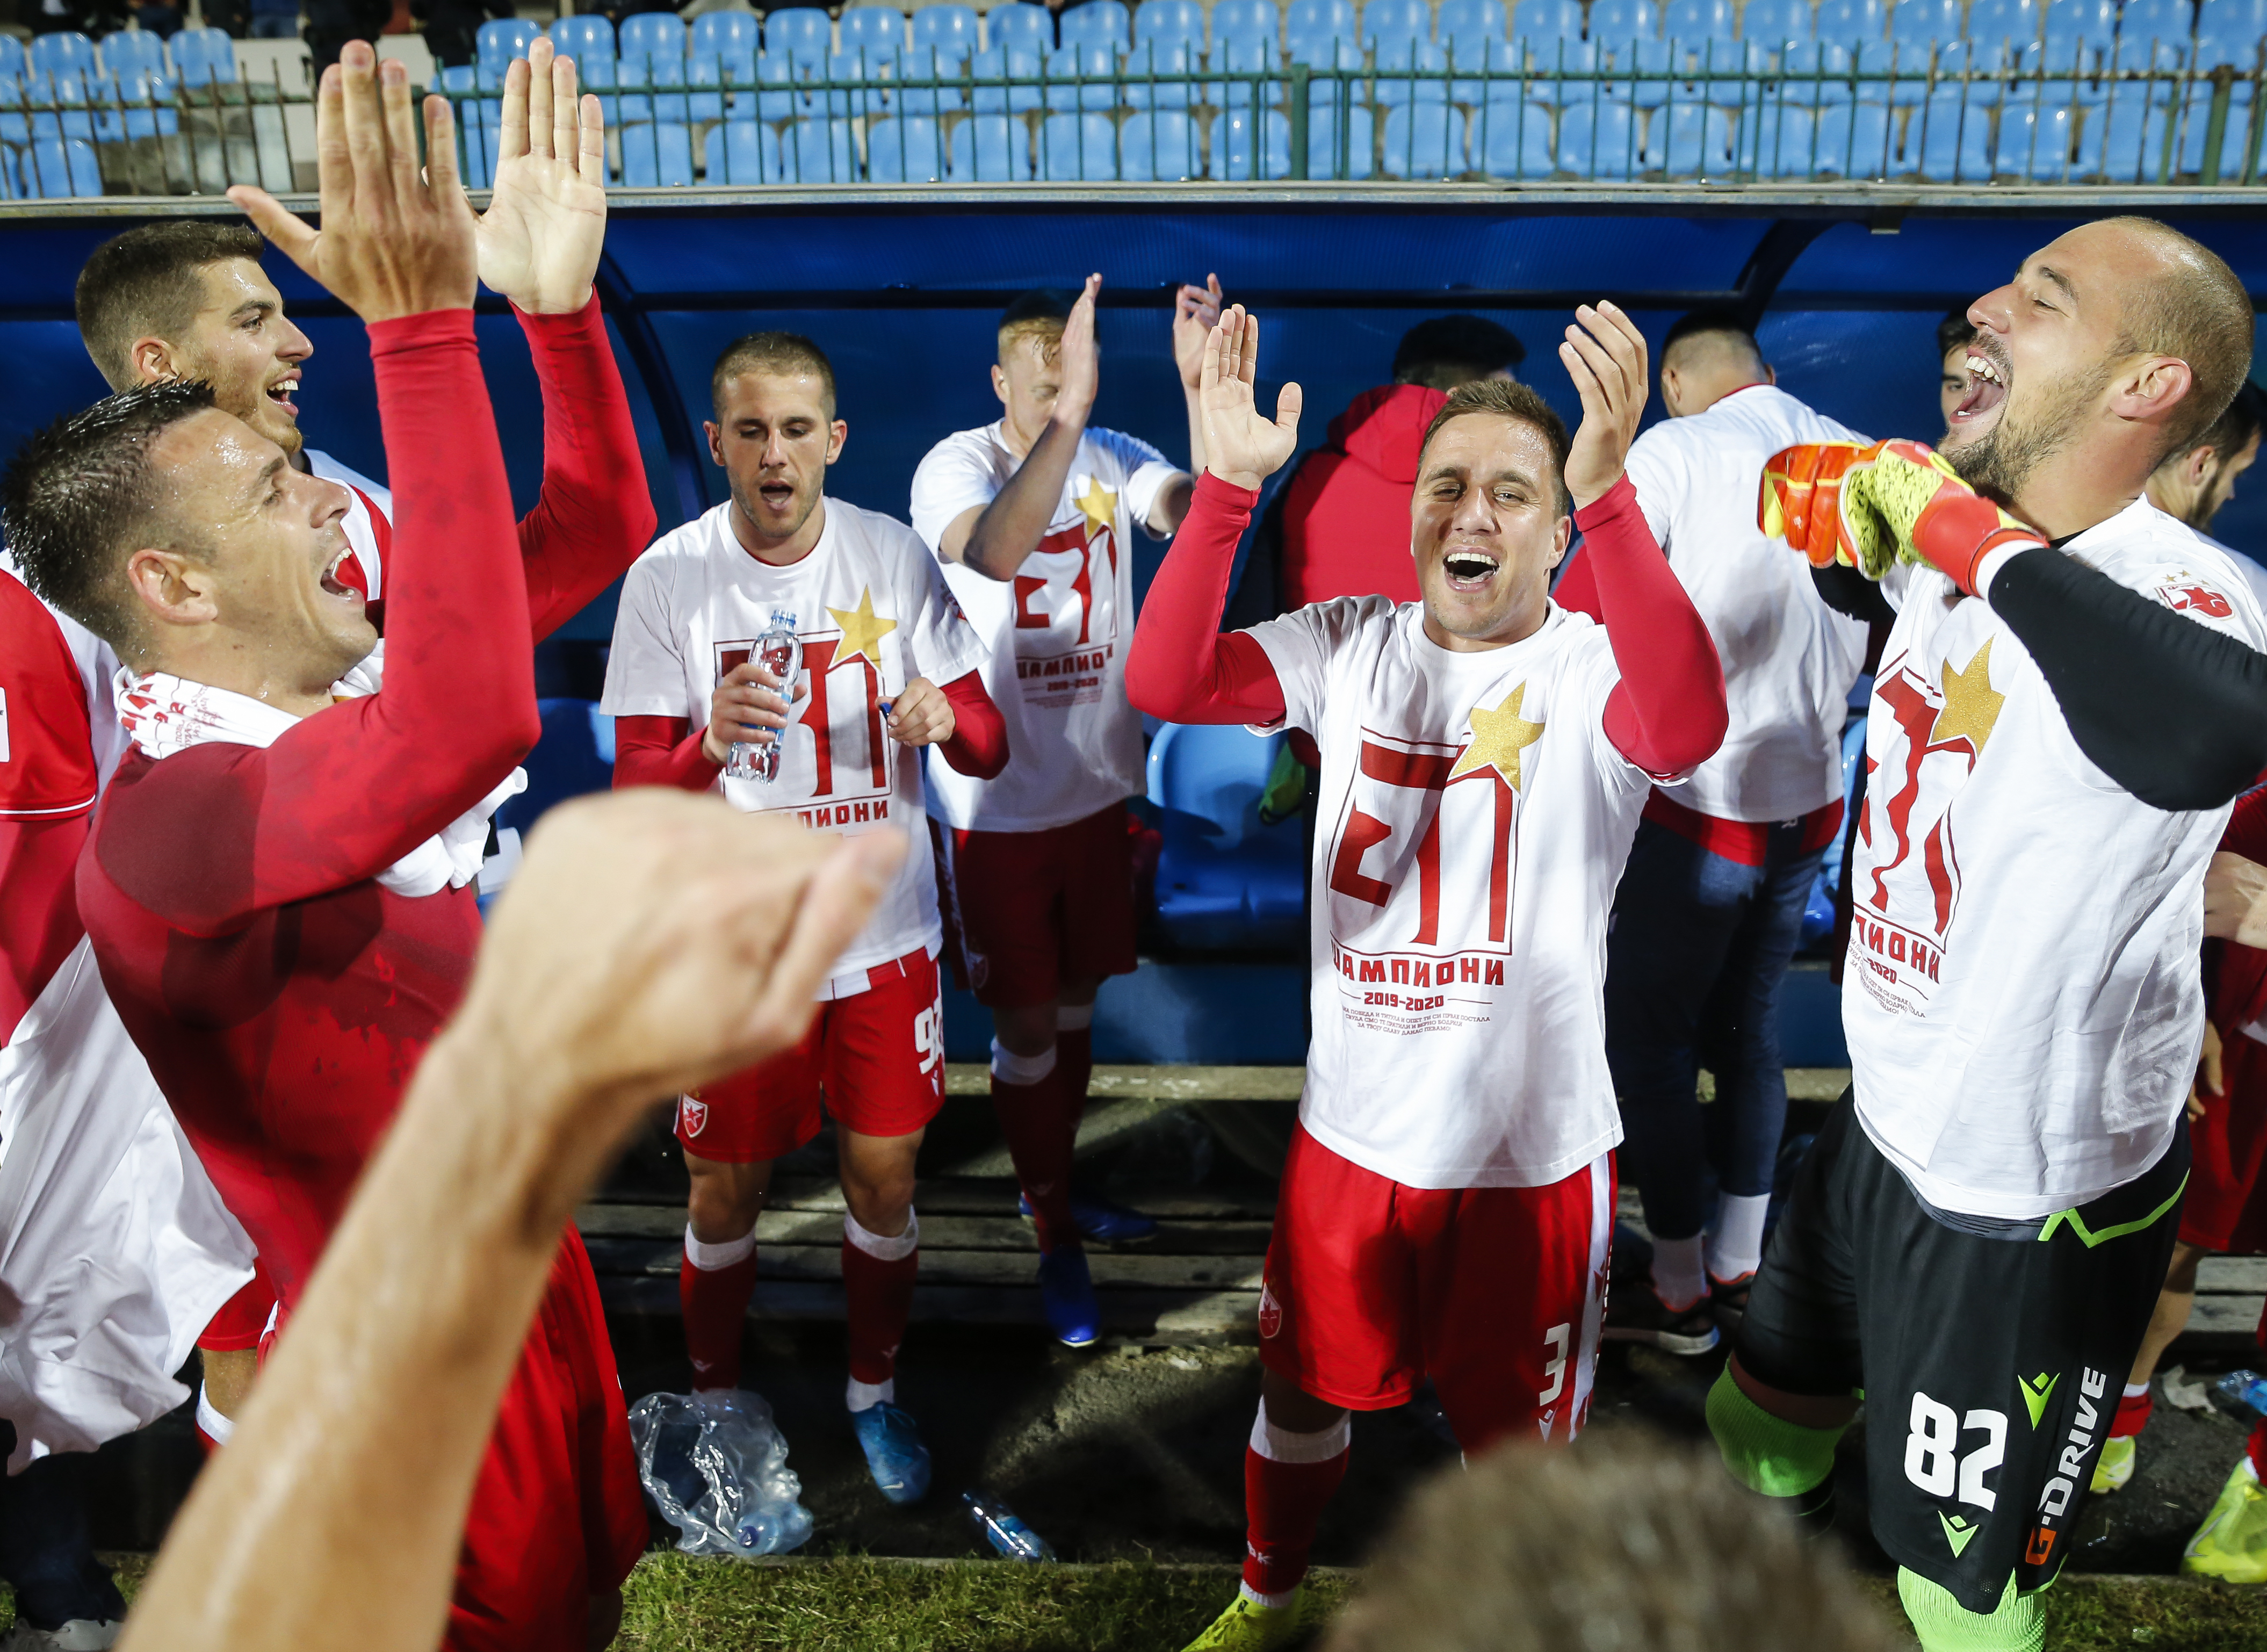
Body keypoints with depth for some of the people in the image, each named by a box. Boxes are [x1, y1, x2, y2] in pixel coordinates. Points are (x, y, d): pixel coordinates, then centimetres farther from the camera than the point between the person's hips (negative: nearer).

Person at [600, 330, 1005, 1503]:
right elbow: (636, 792, -10)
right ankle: (715, 1396, 36)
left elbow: (988, 750, -2)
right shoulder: (667, 578, -9)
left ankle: (873, 1392, 36)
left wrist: (948, 717, -26)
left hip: (885, 933, 2)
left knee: (884, 1175, 12)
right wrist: (709, 743, -32)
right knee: (726, 1186, 11)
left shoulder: (895, 558, -4)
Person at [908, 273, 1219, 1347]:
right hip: (993, 805, -4)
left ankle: (1052, 1183, 41)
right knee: (1025, 1025, 6)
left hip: (1095, 787, 5)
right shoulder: (956, 464, -15)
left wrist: (1197, 382, -34)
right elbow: (993, 551, -38)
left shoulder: (1115, 460, -2)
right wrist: (1065, 414, -47)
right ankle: (1055, 1239, 23)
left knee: (1076, 1004, 19)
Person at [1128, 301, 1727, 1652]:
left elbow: (1686, 728, -38)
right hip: (1350, 1130, 3)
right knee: (1304, 1389, 24)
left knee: (1515, 1439, 17)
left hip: (1533, 1152, -3)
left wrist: (1612, 494, -49)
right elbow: (1165, 683, -17)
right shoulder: (1351, 646, -4)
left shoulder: (1592, 672, -14)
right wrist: (1228, 486, -29)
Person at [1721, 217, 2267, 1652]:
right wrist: (1845, 504, -3)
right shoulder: (1944, 556, -3)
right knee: (1759, 1434, 28)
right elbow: (1810, 514, 20)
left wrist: (1960, 530, -39)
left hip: (2035, 1209, -7)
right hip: (1880, 1132, 7)